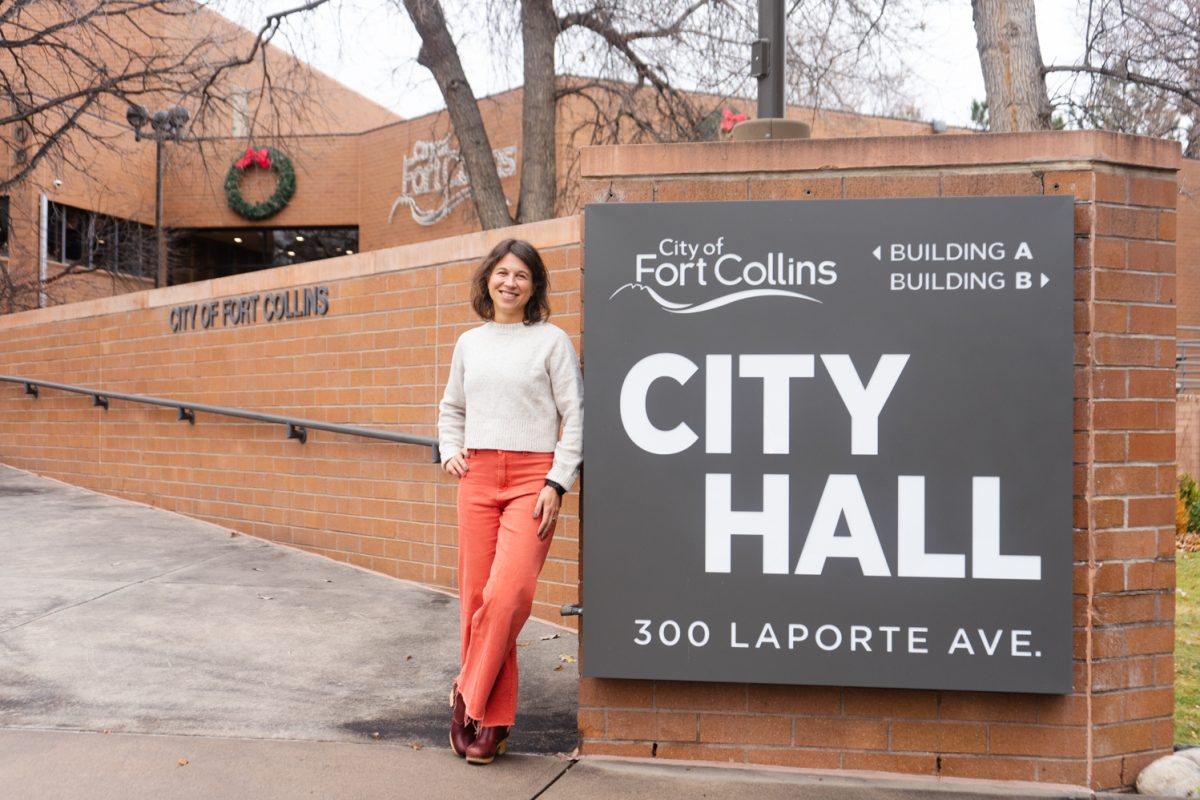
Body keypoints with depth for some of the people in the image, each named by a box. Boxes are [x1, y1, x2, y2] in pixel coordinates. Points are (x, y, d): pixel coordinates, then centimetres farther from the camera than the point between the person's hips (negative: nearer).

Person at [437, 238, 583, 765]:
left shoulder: (552, 341, 2)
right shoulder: (469, 343, 15)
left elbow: (575, 416, -2)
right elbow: (452, 408, 28)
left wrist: (557, 483, -9)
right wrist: (450, 450, 9)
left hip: (533, 476, -4)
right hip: (477, 475, 4)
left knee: (508, 592, -19)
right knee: (477, 596, 2)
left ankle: (470, 696, 0)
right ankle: (492, 719, 14)